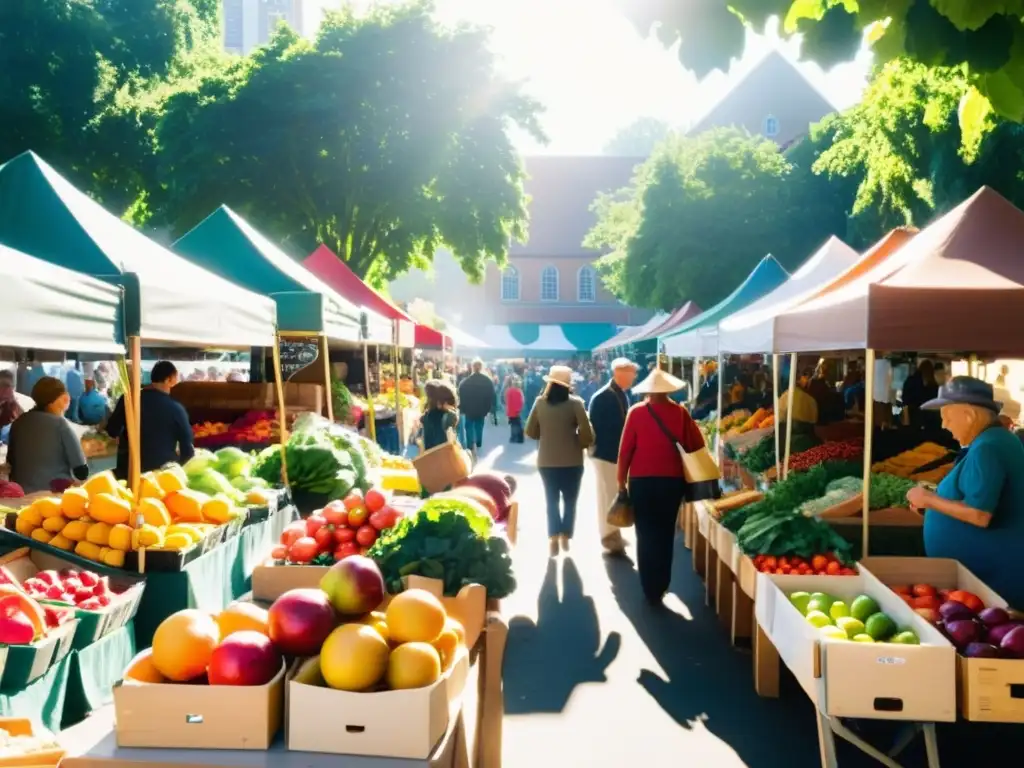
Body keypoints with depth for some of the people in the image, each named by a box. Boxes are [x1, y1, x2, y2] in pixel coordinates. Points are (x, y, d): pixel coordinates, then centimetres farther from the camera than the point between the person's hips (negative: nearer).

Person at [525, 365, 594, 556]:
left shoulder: (540, 402, -4)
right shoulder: (575, 402, -11)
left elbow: (531, 432, 2)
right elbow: (586, 433, -15)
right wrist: (583, 444, 5)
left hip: (546, 460, 2)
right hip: (572, 460, -2)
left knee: (552, 500, 13)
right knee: (569, 500, 14)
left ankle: (553, 537, 4)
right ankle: (565, 537, 15)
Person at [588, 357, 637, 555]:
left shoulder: (624, 395, 8)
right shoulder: (601, 397, -17)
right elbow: (595, 427, -16)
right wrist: (597, 450, -18)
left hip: (620, 454, 8)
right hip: (606, 454, -8)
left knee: (617, 497, 16)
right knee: (608, 498, -1)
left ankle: (613, 536, 28)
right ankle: (610, 539, 7)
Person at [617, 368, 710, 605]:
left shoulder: (636, 412, -6)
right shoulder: (680, 412, -3)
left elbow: (625, 450, -6)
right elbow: (696, 447, -2)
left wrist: (621, 480, 4)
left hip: (642, 480, -1)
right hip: (672, 480, 1)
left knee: (646, 535, 8)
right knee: (665, 534, 14)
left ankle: (650, 589, 12)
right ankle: (660, 586, 21)